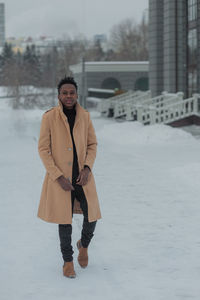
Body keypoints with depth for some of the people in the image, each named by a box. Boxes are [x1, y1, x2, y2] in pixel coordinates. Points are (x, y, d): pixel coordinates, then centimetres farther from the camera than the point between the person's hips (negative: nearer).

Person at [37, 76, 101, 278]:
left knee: (92, 215, -3)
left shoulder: (85, 116, 2)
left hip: (82, 175, 3)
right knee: (65, 219, 3)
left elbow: (92, 144, 8)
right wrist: (59, 177, -14)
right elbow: (43, 149, -7)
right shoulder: (49, 117, -8)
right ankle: (68, 262, 21)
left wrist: (87, 168, -9)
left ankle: (84, 245, 29)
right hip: (60, 176, -3)